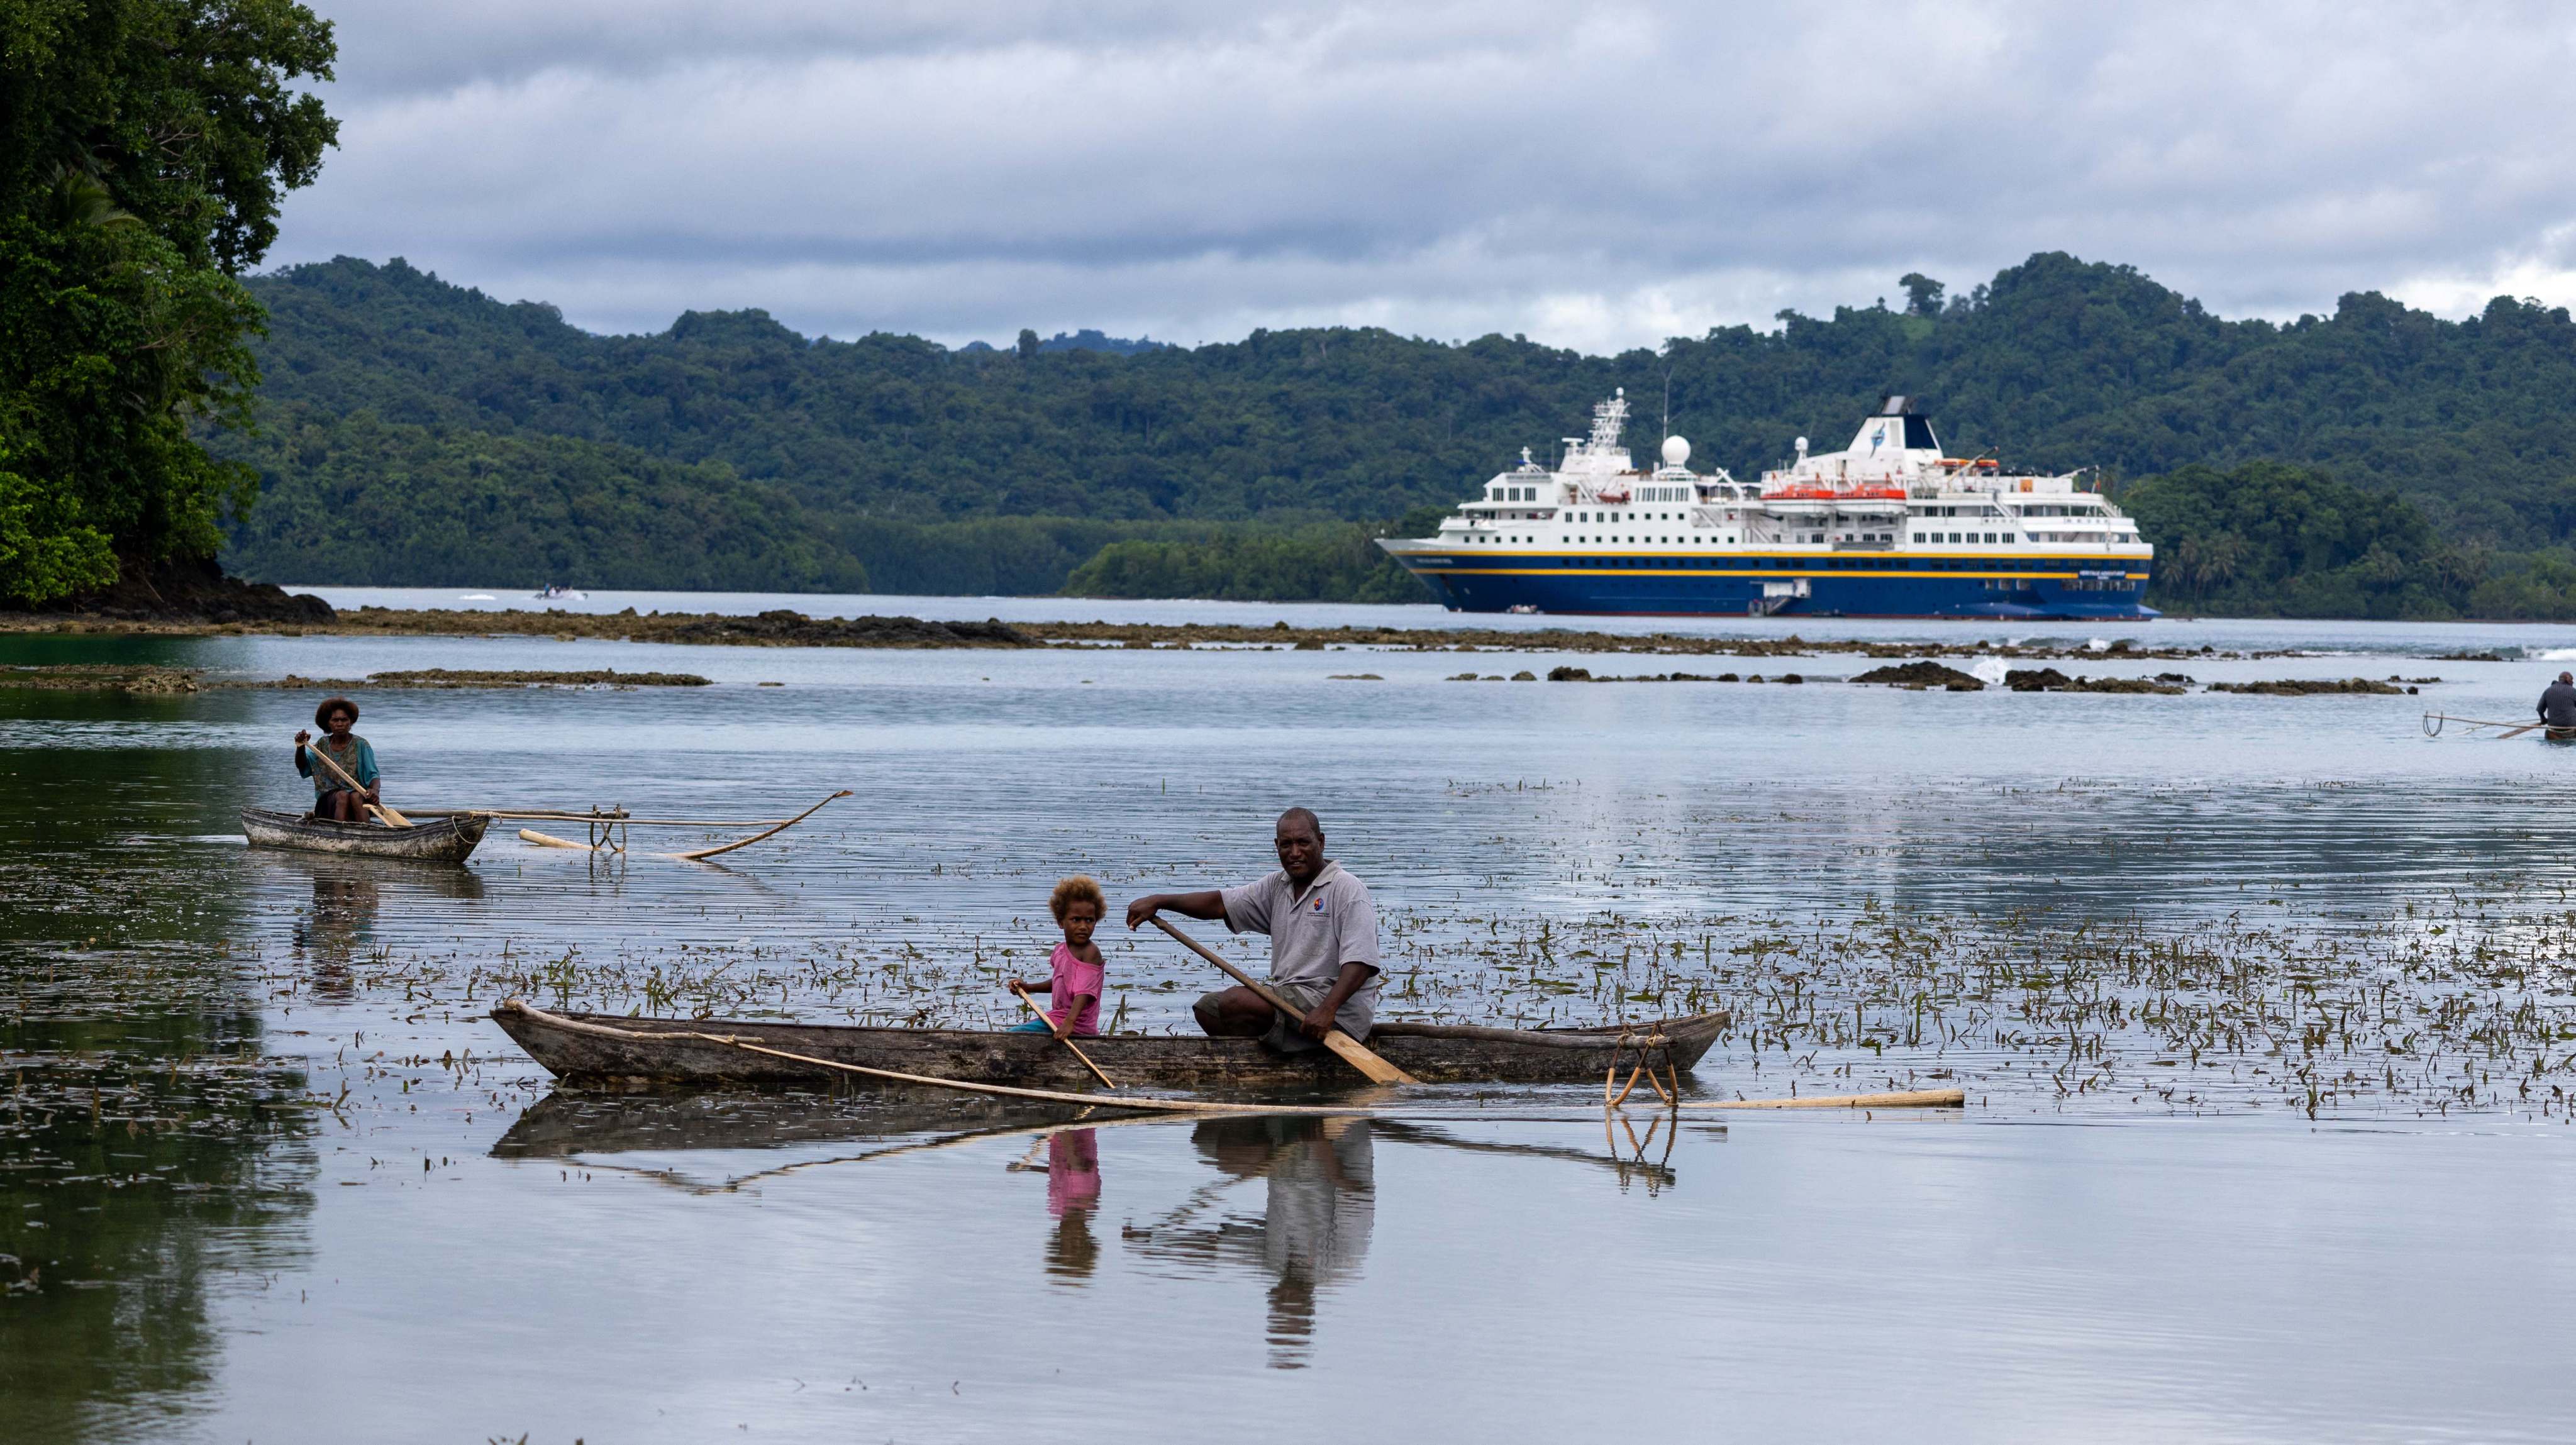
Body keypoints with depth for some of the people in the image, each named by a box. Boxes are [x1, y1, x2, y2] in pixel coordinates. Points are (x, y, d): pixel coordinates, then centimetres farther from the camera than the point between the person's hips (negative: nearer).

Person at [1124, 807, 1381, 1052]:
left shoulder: (1347, 890, -11)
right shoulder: (1278, 887, 15)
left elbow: (1361, 962, -22)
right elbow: (1221, 903, 13)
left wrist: (1327, 1010, -34)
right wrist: (1158, 901, 2)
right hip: (1289, 994, 9)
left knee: (1236, 1001, -23)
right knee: (1207, 1007, 6)